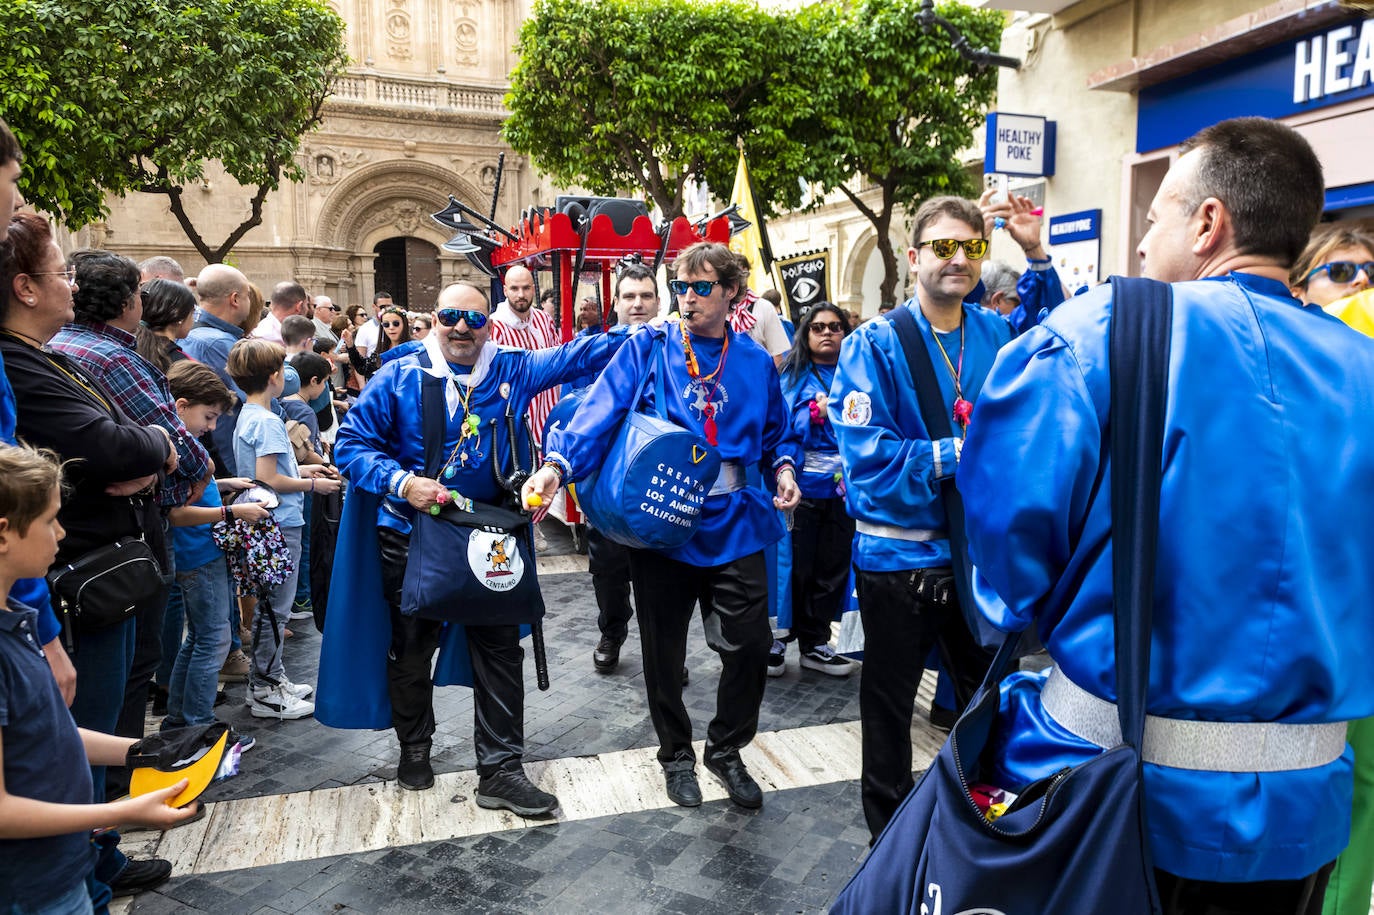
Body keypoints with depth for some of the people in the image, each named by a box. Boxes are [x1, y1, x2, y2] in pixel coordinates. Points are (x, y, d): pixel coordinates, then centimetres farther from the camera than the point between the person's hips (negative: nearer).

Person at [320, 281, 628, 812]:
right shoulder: (399, 378, -7)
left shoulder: (512, 370, -1)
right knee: (411, 649, 14)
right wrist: (400, 482, -21)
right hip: (411, 535, -1)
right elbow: (351, 443, -6)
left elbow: (578, 355, 1)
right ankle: (414, 749, 38)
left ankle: (500, 770, 14)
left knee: (500, 650, 2)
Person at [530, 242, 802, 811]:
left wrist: (784, 469, -4)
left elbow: (777, 434, 17)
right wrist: (558, 464, -29)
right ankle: (676, 754, 36)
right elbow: (600, 412, -14)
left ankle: (726, 750, 30)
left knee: (750, 643, 3)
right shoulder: (647, 350, -2)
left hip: (734, 524, 2)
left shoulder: (755, 362, 7)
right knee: (664, 651, 11)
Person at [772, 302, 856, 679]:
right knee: (795, 569, 2)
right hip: (803, 487, -3)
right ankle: (777, 638, 18)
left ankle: (815, 643, 25)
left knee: (832, 569, 11)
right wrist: (815, 413, -19)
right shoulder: (795, 376, 2)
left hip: (843, 489, 3)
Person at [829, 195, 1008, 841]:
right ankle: (889, 836, 36)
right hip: (898, 553, -4)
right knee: (889, 704, 14)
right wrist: (959, 454, -23)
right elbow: (867, 457, -20)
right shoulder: (874, 345, -13)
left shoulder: (999, 336, 1)